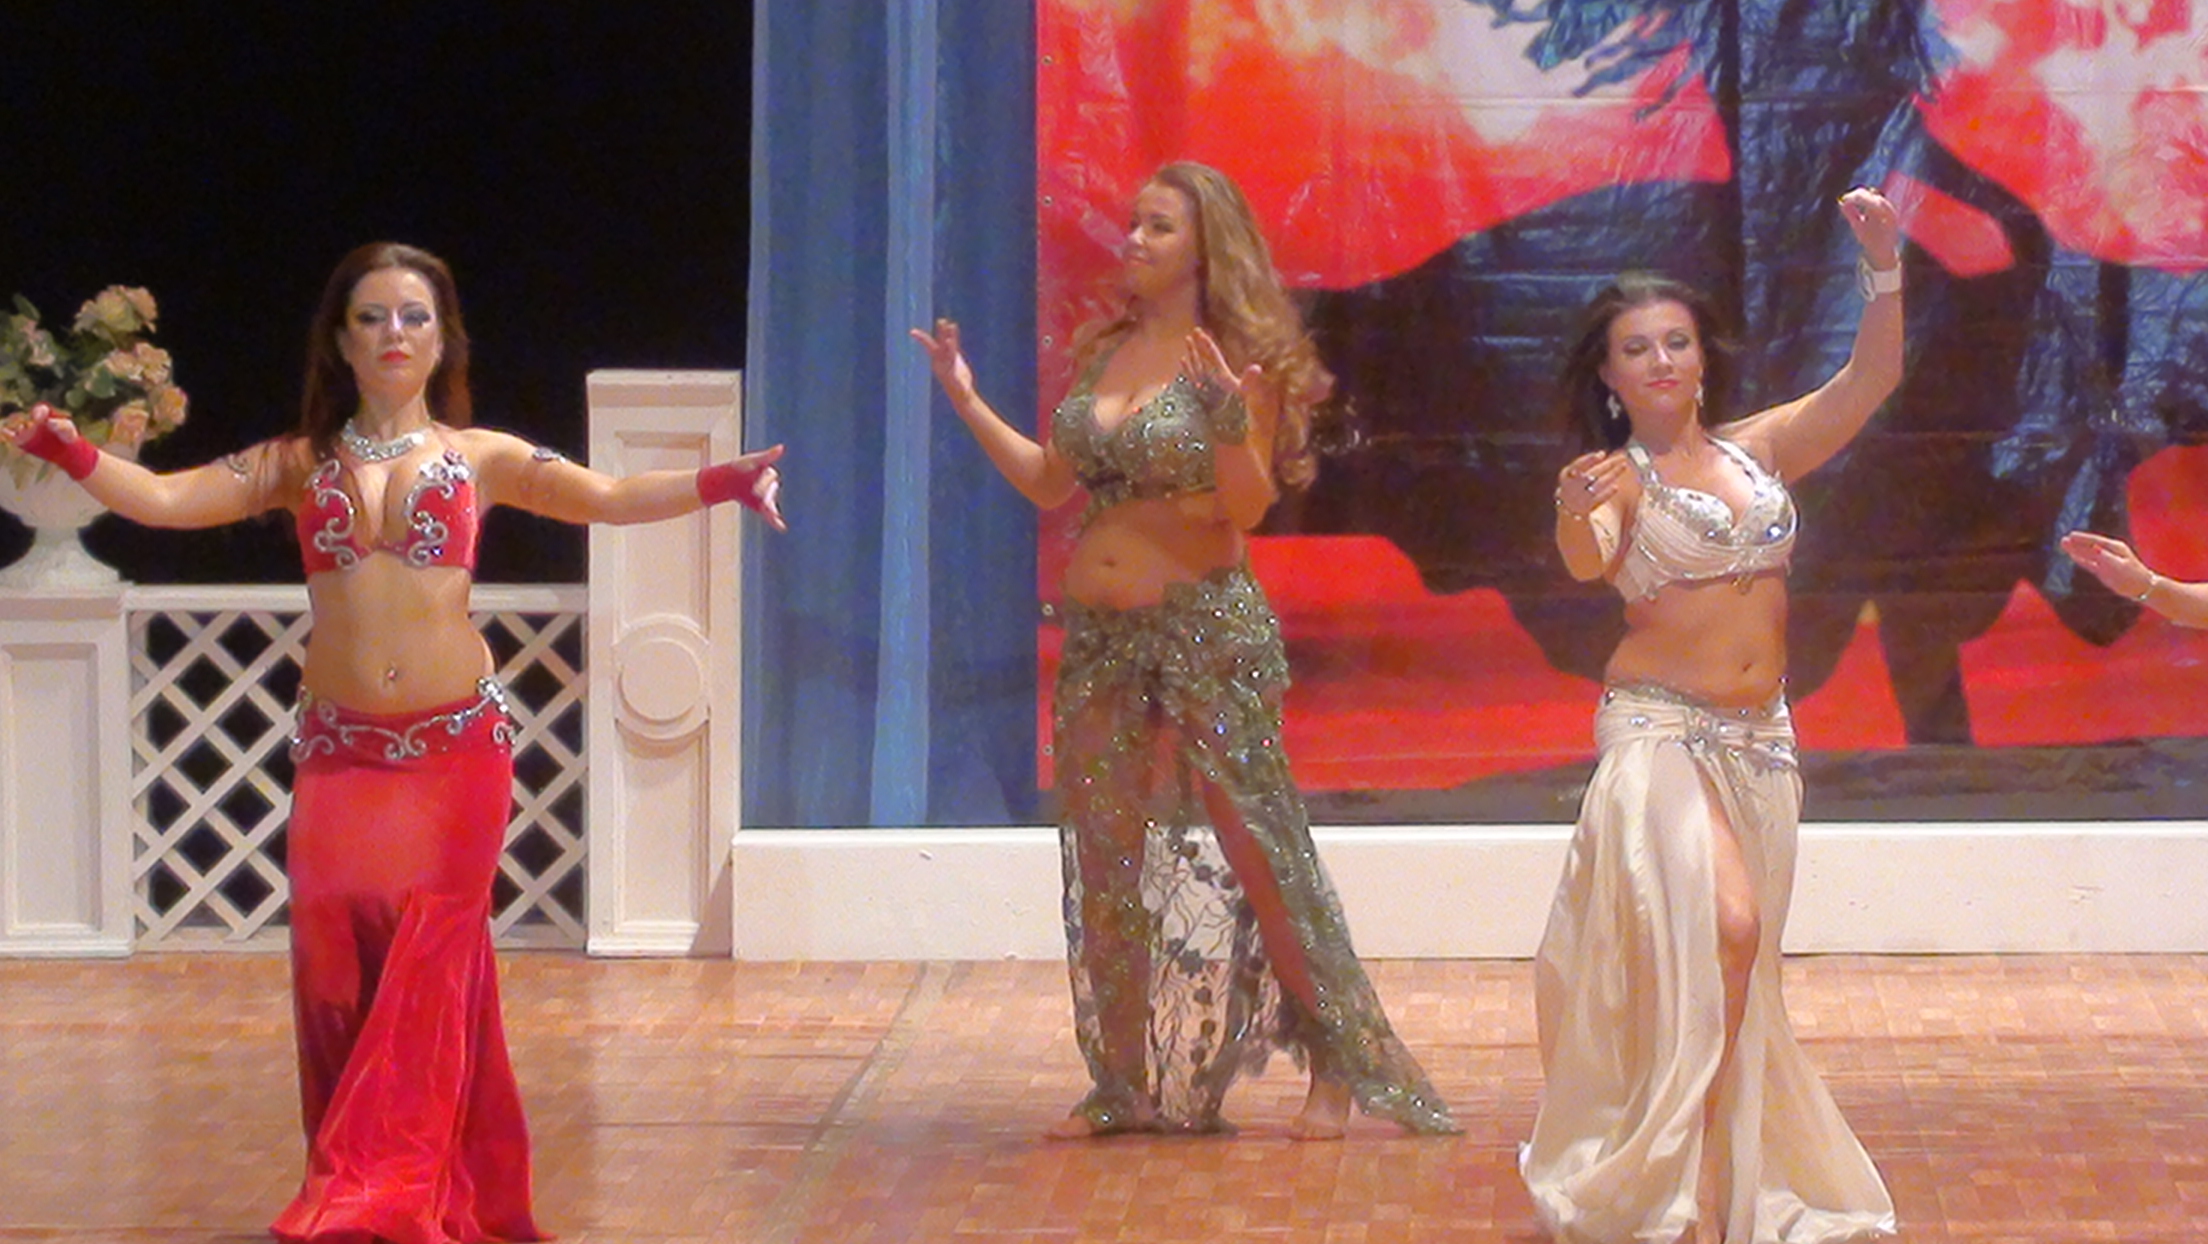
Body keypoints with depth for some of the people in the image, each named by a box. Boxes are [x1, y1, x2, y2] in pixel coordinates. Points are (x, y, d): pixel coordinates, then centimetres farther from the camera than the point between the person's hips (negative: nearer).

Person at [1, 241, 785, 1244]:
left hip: (458, 747, -1)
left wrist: (723, 483, -21)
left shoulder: (481, 456, 5)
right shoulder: (298, 464, 9)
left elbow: (610, 498, -7)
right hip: (338, 753, 1)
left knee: (428, 970, -1)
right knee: (338, 968, -2)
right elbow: (163, 500, 1)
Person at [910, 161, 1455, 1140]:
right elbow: (1050, 483, 14)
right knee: (1107, 859, 6)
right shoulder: (1104, 353, 12)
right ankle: (1127, 1085, 15)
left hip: (1207, 628, -6)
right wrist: (968, 404, 11)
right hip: (1100, 639, 6)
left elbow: (1249, 505, -12)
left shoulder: (1242, 362, -5)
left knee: (1254, 846, -4)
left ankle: (1336, 1068, 6)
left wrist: (1227, 414, -27)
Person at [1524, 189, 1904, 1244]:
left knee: (1736, 960, 8)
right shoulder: (1620, 477, -4)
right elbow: (1589, 565, -24)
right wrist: (1575, 519, -47)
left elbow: (1871, 379, 3)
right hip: (1658, 728, -5)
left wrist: (1883, 268, -10)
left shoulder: (1759, 447, 10)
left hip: (1759, 739, 6)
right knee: (1714, 934, -22)